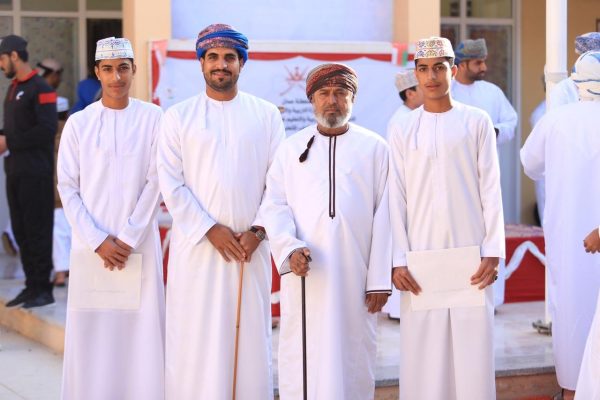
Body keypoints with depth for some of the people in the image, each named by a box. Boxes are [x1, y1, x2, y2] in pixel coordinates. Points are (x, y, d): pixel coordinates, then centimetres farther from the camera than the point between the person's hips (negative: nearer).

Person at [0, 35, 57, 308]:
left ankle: (43, 289, 1)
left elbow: (47, 130, -18)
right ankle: (31, 286, 16)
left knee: (37, 230, -5)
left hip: (35, 172, -8)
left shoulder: (40, 89, -10)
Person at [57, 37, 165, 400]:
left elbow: (155, 182, -1)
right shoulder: (78, 123, 4)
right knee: (91, 331, 0)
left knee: (140, 327, -2)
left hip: (140, 244, -1)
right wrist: (98, 241, -7)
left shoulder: (153, 118, 2)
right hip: (91, 245, 1)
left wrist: (128, 239, -7)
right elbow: (67, 188, 3)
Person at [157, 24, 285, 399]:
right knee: (195, 339, 0)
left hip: (250, 246, 1)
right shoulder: (178, 116, 4)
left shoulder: (266, 114, 6)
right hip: (196, 245, -1)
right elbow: (172, 185, -1)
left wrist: (257, 230, -8)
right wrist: (211, 229, -10)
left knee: (250, 337, 2)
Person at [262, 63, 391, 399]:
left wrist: (380, 280, -3)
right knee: (301, 358, -1)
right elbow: (275, 205, 4)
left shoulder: (375, 148, 7)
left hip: (355, 275, -1)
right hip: (304, 273, 1)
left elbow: (384, 216, 2)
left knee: (353, 359, 2)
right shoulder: (292, 148, 11)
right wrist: (290, 249, -15)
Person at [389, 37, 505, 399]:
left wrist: (493, 252, -5)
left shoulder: (477, 122, 4)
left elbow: (491, 190, 2)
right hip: (420, 258, 1)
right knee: (423, 353, 1)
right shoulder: (403, 130, 7)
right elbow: (396, 198, 4)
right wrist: (398, 261, -4)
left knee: (472, 349, -1)